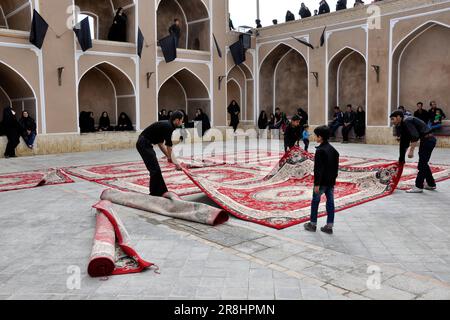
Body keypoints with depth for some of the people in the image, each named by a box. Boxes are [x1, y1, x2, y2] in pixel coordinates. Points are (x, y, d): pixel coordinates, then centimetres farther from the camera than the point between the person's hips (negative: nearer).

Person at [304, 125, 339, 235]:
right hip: (331, 181, 7)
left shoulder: (320, 150, -18)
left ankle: (313, 224, 15)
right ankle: (329, 226, 13)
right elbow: (336, 167, 14)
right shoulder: (333, 150, 8)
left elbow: (318, 168, -20)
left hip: (322, 181, -7)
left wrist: (317, 184, -18)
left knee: (315, 201, 6)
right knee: (330, 202, 8)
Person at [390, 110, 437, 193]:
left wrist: (411, 151, -26)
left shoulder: (407, 121, -14)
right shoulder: (403, 126, 15)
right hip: (427, 140, 10)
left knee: (422, 164, -5)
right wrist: (401, 158, 20)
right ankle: (431, 184, 31)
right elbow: (404, 143, 19)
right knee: (423, 163, 19)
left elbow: (415, 136, -26)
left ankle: (419, 187, 2)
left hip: (428, 139, -10)